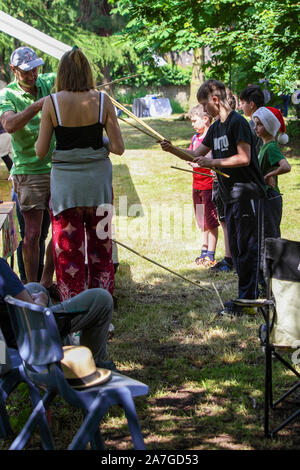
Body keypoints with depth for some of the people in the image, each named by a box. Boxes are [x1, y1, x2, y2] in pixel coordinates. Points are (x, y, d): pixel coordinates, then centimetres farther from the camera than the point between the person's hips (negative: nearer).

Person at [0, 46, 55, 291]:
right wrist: (38, 105, -33)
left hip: (58, 169, 4)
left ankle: (47, 282, 21)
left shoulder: (48, 82, 5)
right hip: (28, 172, -4)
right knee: (32, 234, -1)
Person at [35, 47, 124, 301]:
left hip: (65, 180, -2)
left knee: (68, 246, 8)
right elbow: (119, 147, -7)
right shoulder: (102, 100, -6)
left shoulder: (52, 102, -10)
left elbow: (41, 151, -6)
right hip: (98, 178, 2)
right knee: (100, 242, 16)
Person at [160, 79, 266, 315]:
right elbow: (196, 155, 18)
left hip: (247, 193, -10)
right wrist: (173, 150, 4)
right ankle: (248, 295, 19)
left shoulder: (238, 122, -12)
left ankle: (246, 300, -3)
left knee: (247, 247, -6)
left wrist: (213, 162, -17)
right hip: (231, 196, 10)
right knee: (236, 248, 12)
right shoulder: (216, 127, 15)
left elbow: (244, 158, -20)